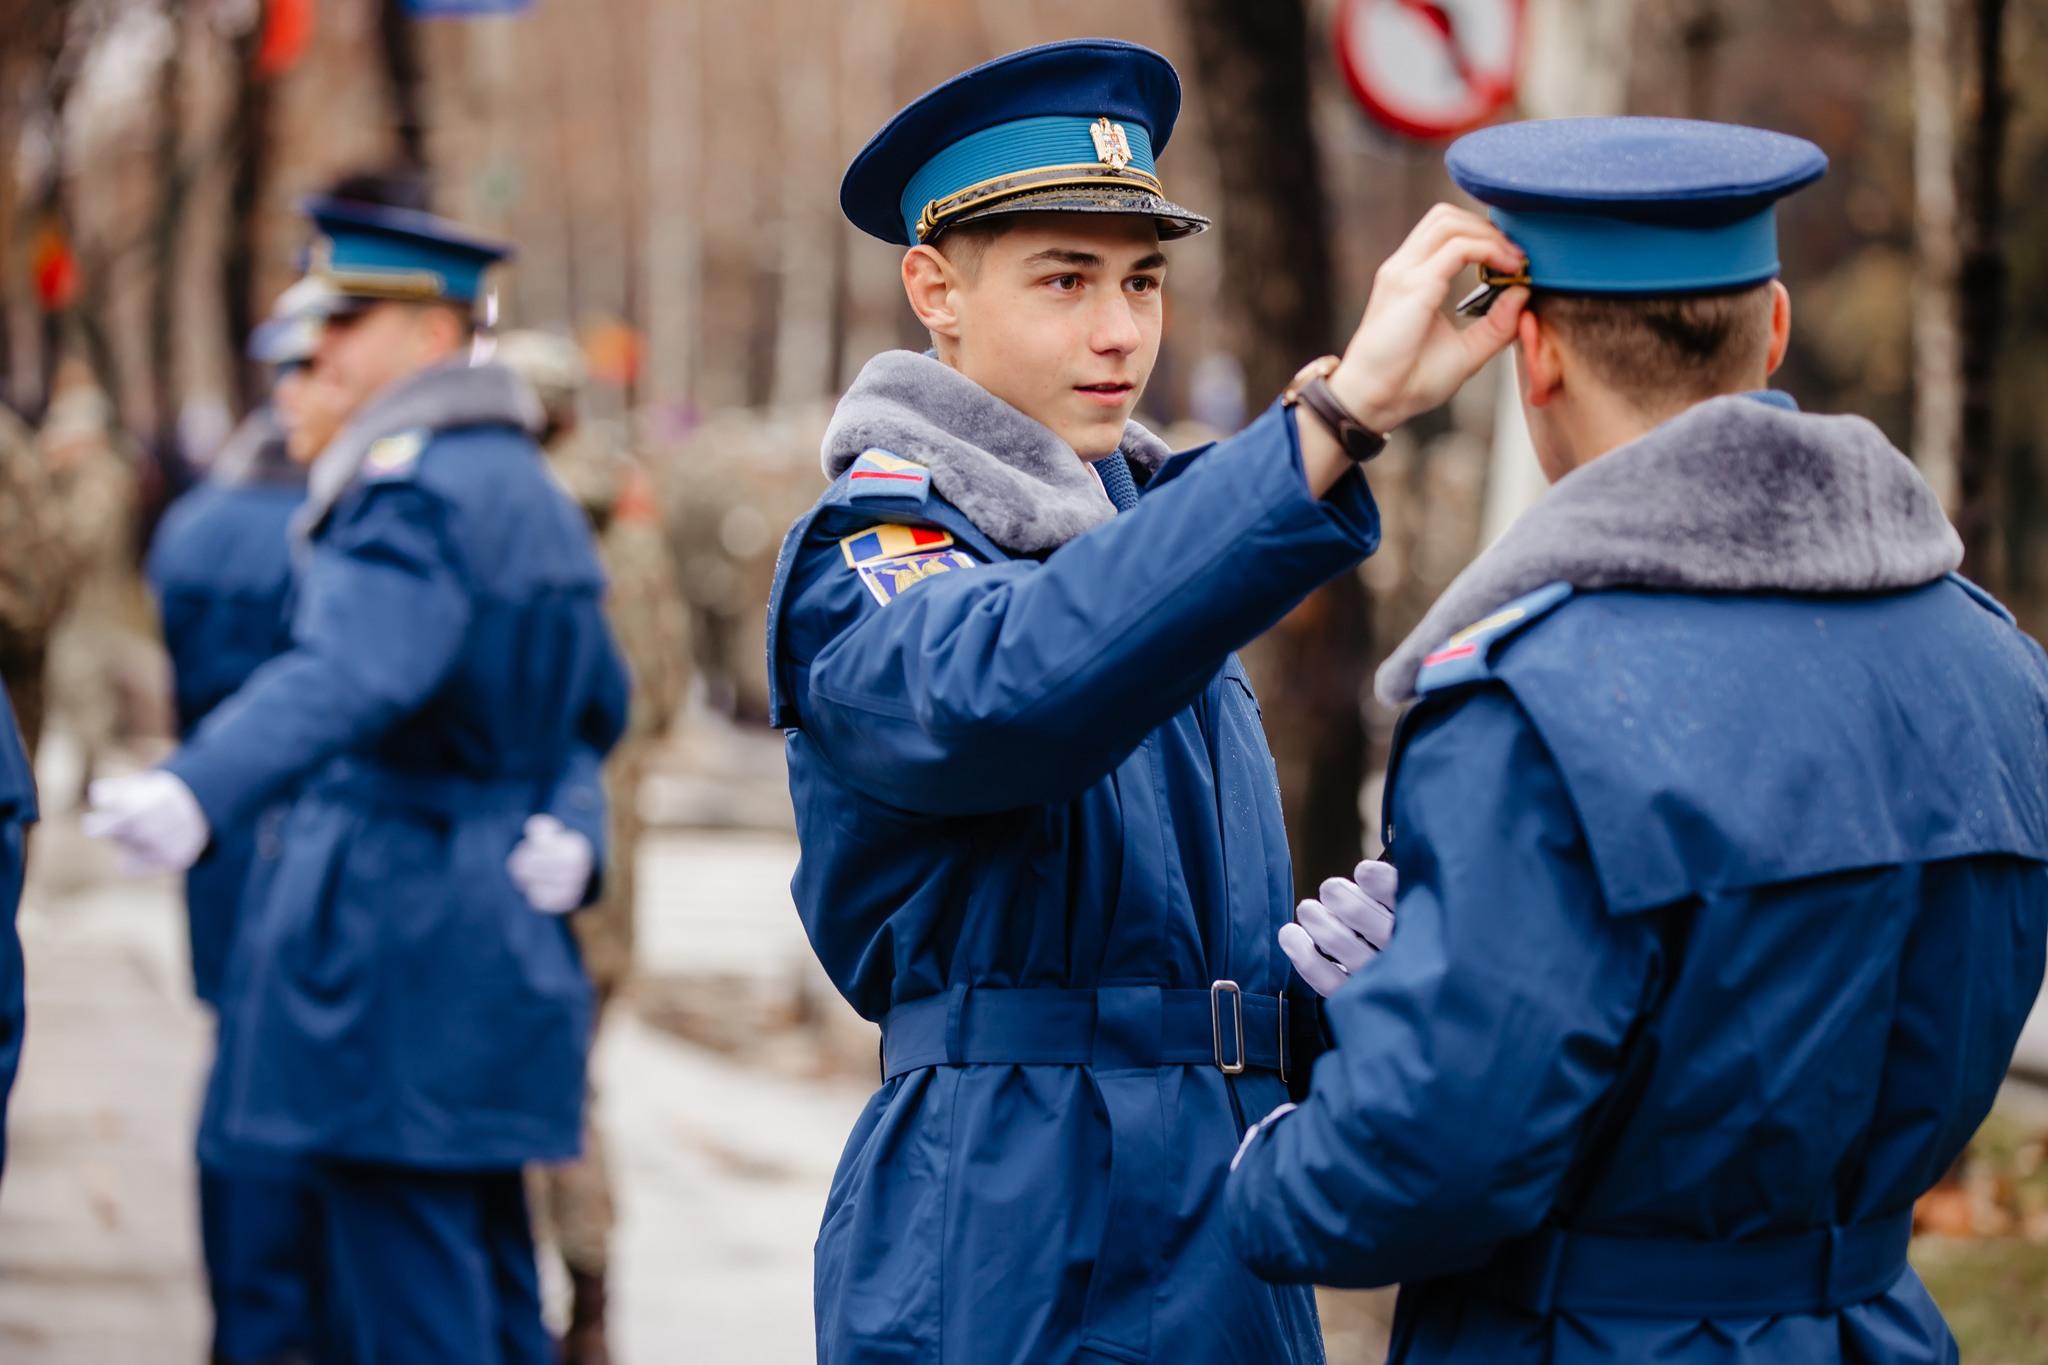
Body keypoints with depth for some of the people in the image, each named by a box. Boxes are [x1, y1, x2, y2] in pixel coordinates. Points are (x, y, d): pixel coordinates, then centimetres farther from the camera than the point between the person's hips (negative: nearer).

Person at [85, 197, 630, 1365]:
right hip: (506, 928, 10)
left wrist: (198, 791, -48)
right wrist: (570, 827, 12)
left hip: (394, 916, -10)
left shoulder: (413, 490, -15)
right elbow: (597, 703, 26)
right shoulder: (529, 486, 17)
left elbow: (350, 672, -34)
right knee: (491, 1268, 16)